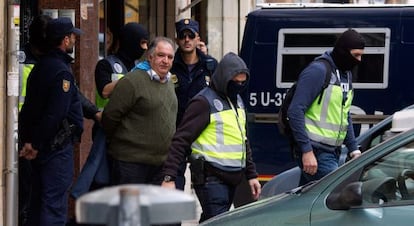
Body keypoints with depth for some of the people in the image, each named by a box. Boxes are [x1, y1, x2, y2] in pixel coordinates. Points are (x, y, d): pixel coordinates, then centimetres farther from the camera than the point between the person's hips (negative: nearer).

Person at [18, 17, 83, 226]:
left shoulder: (40, 66, 12)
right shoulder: (62, 71, -17)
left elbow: (28, 107, 12)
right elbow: (55, 114, -22)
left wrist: (28, 141, 10)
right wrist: (37, 145, -15)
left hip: (39, 146, 9)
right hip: (57, 145, -9)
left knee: (38, 199, 16)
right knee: (55, 202, -8)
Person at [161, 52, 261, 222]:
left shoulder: (237, 100, 17)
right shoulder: (204, 101, -9)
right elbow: (181, 140, -13)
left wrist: (251, 175, 21)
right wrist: (169, 177, -21)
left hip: (232, 177, 8)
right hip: (211, 178, -8)